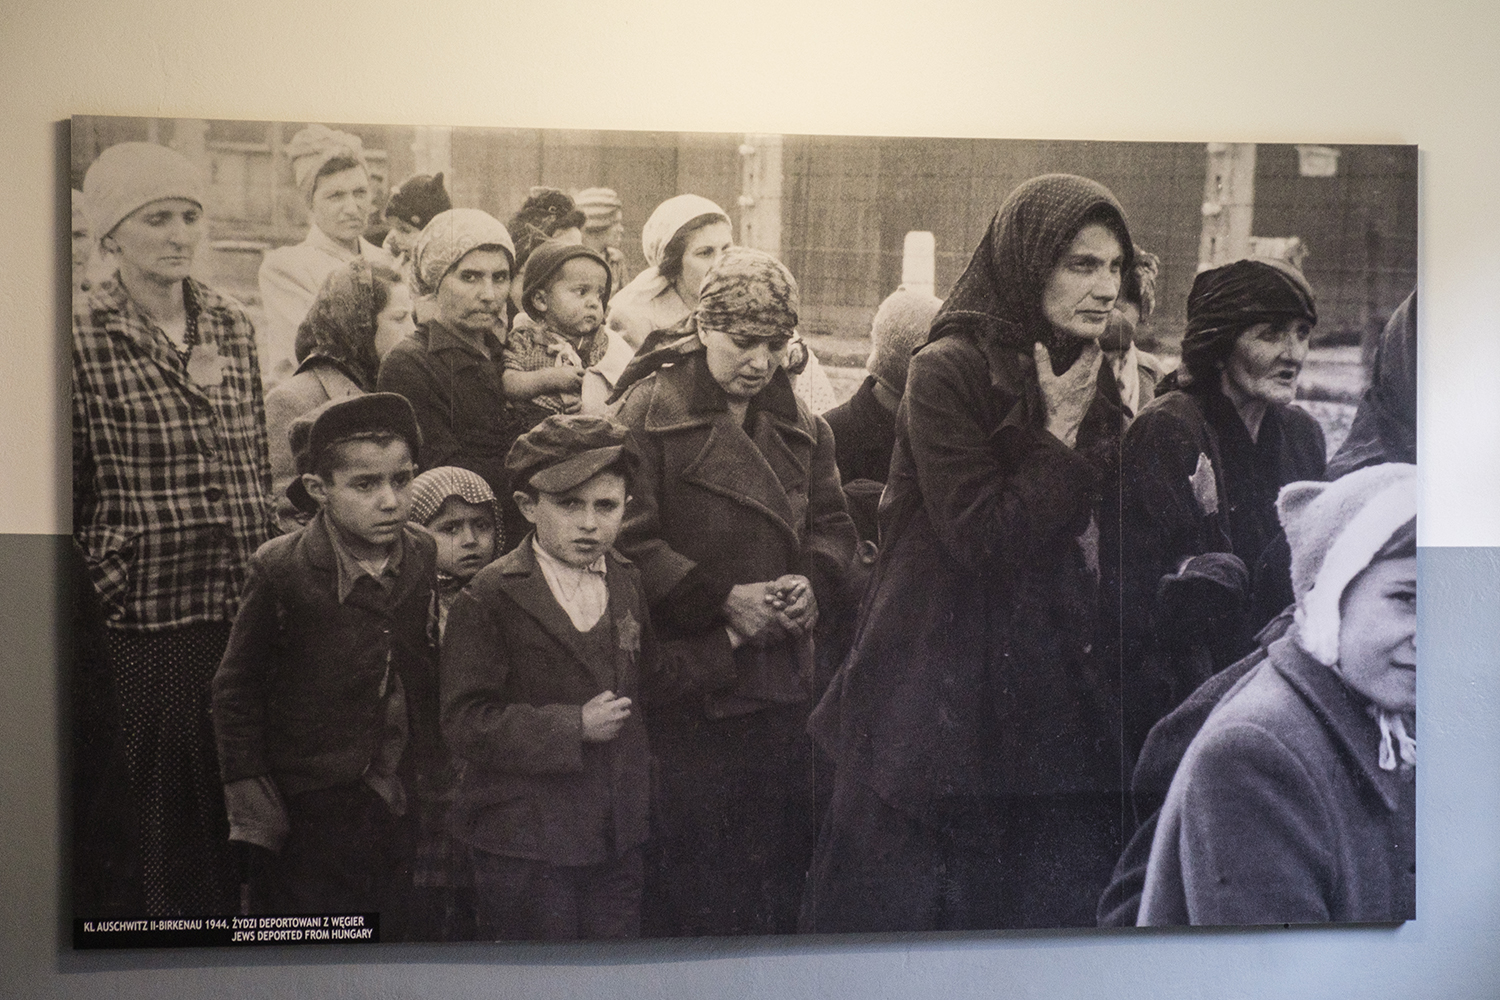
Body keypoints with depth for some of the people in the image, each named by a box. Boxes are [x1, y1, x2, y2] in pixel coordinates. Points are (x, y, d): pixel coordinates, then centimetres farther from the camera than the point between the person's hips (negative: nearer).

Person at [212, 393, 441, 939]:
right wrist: (253, 807, -6)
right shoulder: (280, 570, -14)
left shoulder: (428, 559, -3)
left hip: (409, 810, 3)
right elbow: (236, 692, -5)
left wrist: (437, 780, 8)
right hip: (310, 821, -3)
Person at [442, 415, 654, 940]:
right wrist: (573, 727, -19)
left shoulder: (627, 583, 7)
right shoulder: (490, 596, -12)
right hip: (522, 844, -5)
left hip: (615, 837, 5)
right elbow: (466, 723, -17)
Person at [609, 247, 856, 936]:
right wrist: (723, 598, -18)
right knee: (688, 874, 1)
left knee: (780, 852, 15)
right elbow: (629, 539, -14)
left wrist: (811, 580, -5)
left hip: (781, 673, 6)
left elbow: (833, 523, 16)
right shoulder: (649, 412, -8)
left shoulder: (800, 424, 11)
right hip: (688, 677, -6)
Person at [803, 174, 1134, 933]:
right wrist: (1059, 433, -15)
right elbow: (984, 539, -19)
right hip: (943, 692, -6)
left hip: (1049, 693, 7)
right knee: (903, 899, 2)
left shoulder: (1089, 383, 10)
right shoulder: (947, 371, -12)